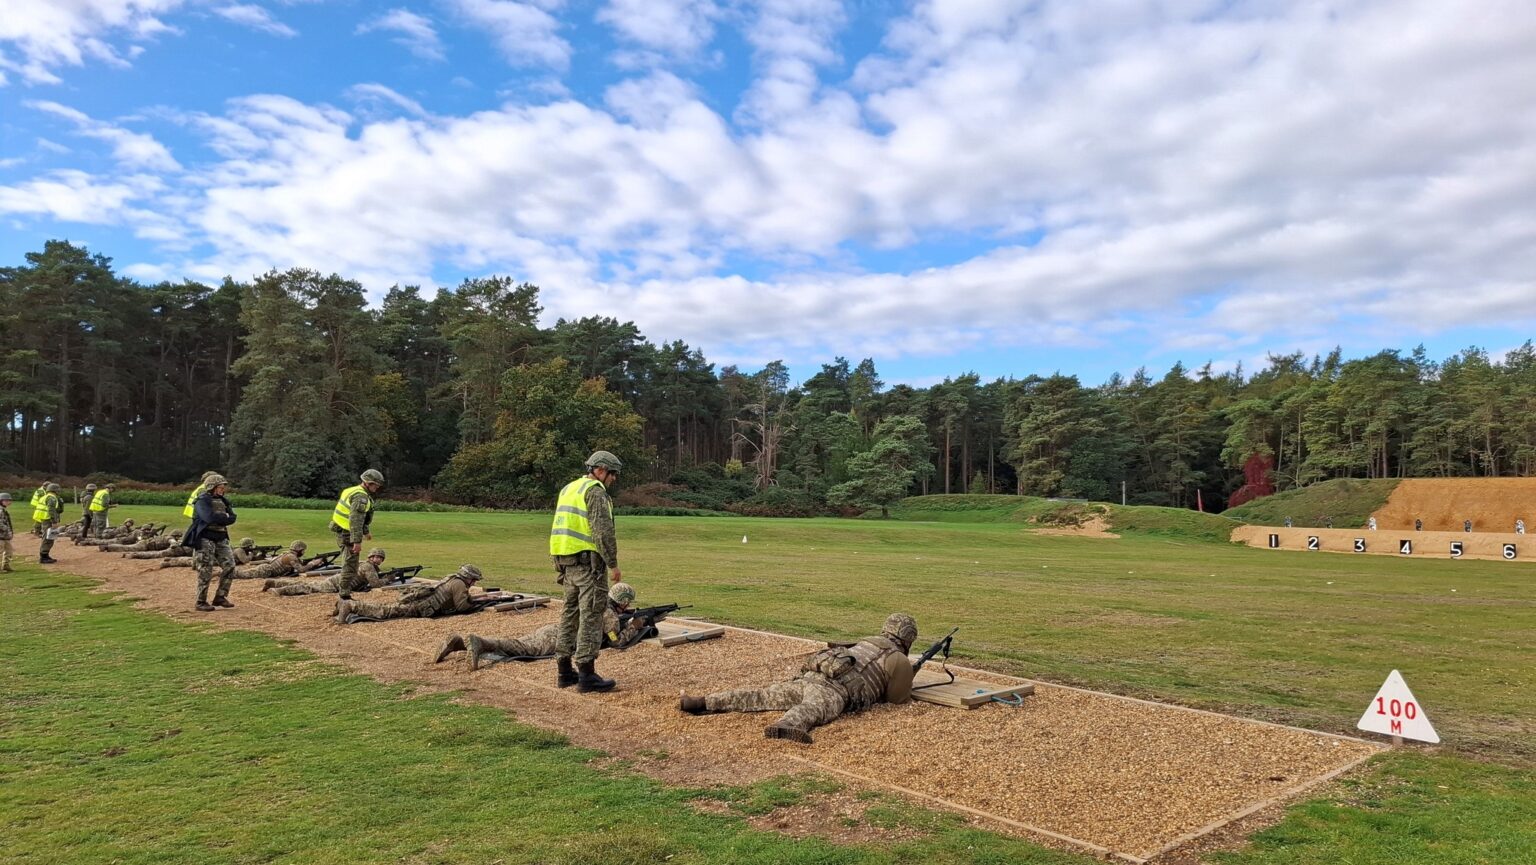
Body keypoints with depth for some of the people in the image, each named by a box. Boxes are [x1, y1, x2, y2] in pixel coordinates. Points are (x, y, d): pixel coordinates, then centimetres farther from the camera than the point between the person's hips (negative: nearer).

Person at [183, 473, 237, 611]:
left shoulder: (222, 501, 14)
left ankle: (220, 597, 12)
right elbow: (210, 517, -24)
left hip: (221, 538, 7)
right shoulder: (202, 501, -9)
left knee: (229, 566, 1)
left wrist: (219, 519, -12)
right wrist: (224, 517, -8)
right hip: (205, 539, -7)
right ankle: (201, 602, 6)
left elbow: (232, 518, 3)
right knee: (205, 572, -4)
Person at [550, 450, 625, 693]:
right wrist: (613, 564, -13)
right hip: (588, 560, -9)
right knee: (590, 616, -6)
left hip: (566, 560, 9)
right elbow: (603, 531, -19)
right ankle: (587, 674, -5)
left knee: (570, 613, 15)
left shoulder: (568, 489, 18)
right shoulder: (595, 491, -10)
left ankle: (564, 671, 20)